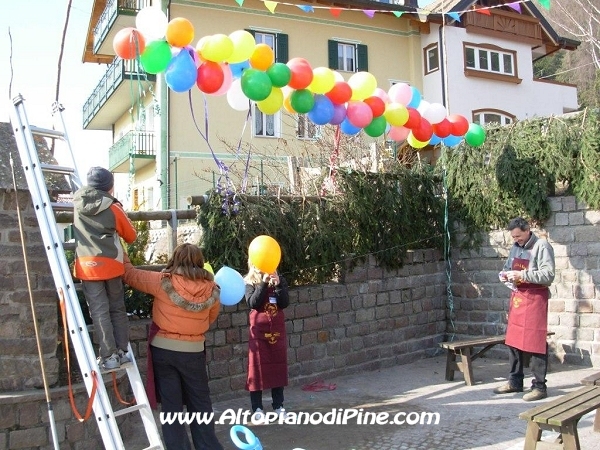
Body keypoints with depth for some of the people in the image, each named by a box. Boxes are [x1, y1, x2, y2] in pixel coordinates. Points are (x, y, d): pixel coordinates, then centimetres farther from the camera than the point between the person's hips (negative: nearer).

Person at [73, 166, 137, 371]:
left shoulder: (78, 202, 4)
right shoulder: (113, 208, -2)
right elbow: (131, 236, 8)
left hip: (87, 265, 1)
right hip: (111, 264, -1)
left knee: (99, 312, 0)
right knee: (117, 309, 13)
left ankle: (109, 356, -1)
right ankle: (122, 352, 15)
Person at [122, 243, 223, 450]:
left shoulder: (163, 282, -13)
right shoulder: (211, 289, -7)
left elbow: (129, 274, -1)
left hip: (163, 349, -1)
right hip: (194, 351, 2)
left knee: (171, 404, 8)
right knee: (200, 403, 15)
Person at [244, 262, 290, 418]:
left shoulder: (280, 280, 3)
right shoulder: (250, 282, -3)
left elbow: (285, 303, -7)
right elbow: (252, 303, -18)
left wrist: (278, 285, -20)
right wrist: (263, 283, -22)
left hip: (277, 330, 3)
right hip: (258, 331, -3)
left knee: (278, 367, 8)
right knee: (257, 367, 1)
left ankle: (278, 405, 18)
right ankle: (257, 408, 9)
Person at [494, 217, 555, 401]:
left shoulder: (542, 246, -11)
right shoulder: (515, 247, 12)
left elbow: (548, 275, -18)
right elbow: (508, 267, 24)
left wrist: (522, 275, -23)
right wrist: (504, 274, 2)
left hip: (535, 298, -8)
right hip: (517, 296, 8)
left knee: (535, 343, -4)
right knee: (513, 340, 11)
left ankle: (539, 386, 5)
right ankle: (515, 382, 23)